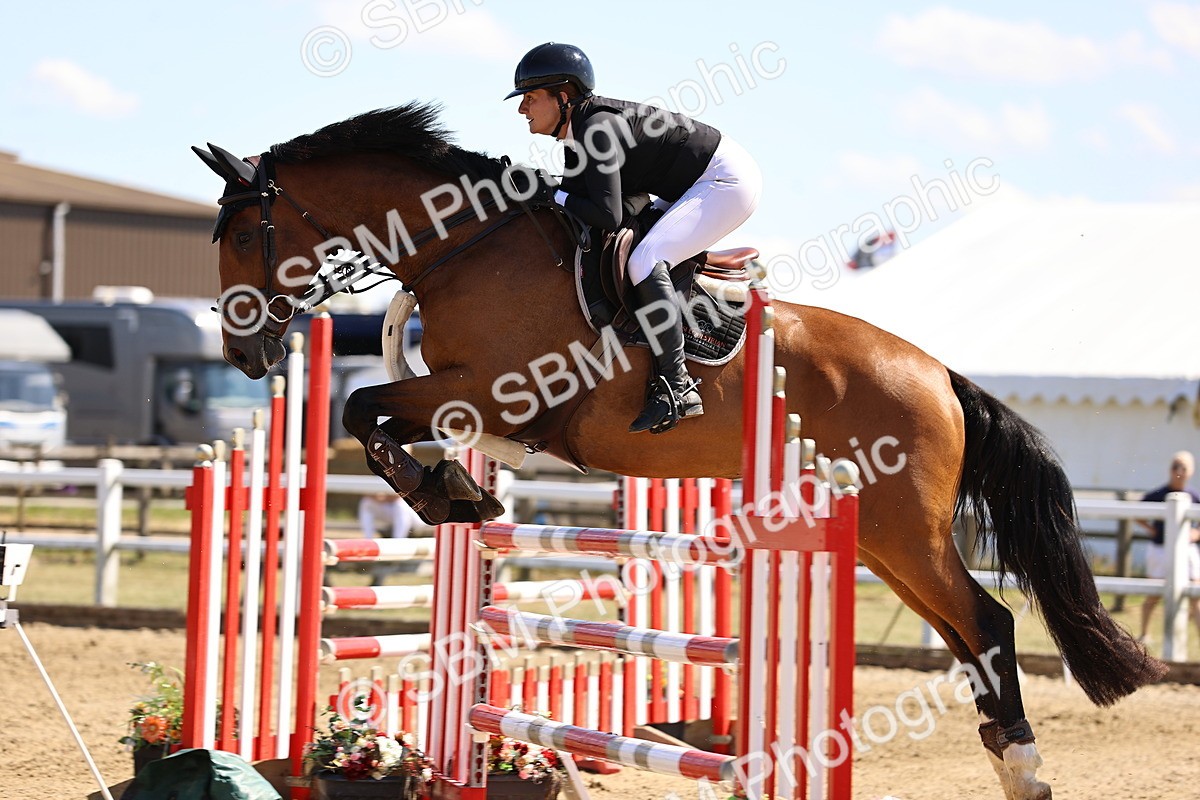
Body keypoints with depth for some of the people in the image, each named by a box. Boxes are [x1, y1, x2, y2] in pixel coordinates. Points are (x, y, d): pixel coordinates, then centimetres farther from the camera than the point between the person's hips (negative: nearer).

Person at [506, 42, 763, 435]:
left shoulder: (598, 128, -24)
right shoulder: (575, 137, 5)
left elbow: (608, 216, -32)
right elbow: (580, 199, 6)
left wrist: (550, 193, -22)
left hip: (728, 180, -11)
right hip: (697, 185, 11)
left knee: (643, 261, -25)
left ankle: (676, 385, -24)